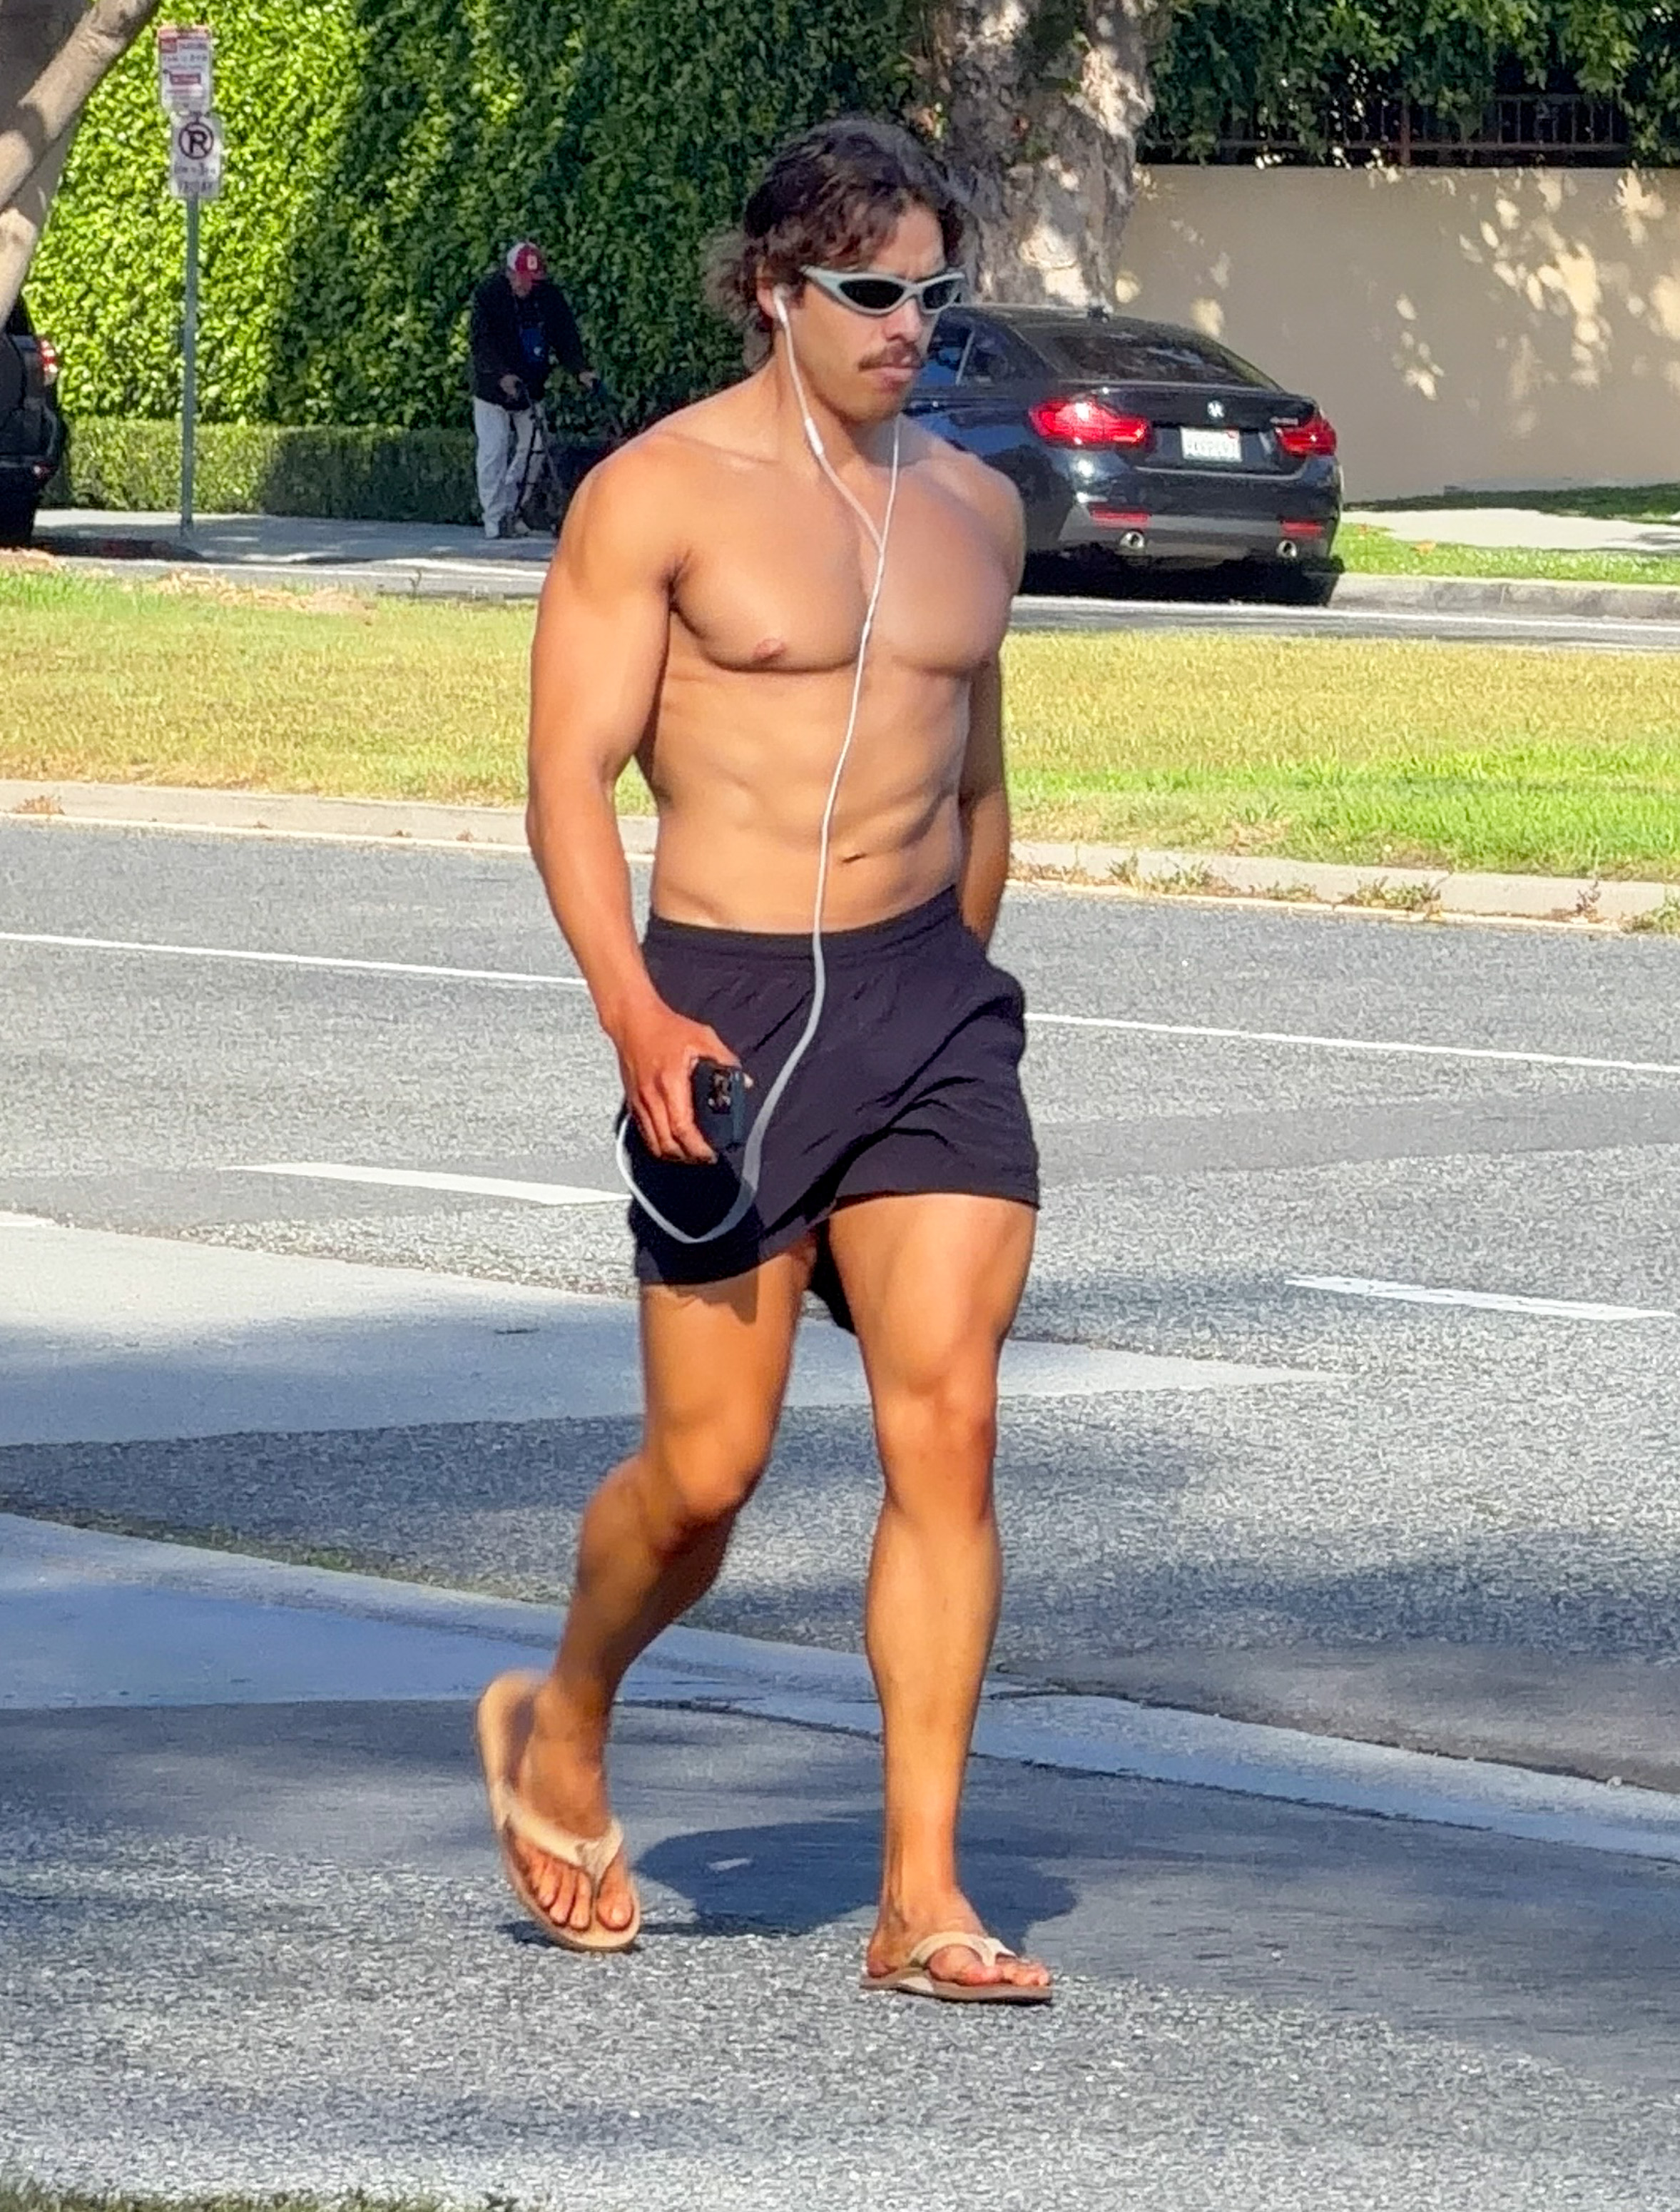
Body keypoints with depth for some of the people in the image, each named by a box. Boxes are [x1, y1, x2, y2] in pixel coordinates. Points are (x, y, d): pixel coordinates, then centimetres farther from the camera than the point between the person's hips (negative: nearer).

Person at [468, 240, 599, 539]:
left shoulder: (550, 296, -3)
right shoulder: (488, 295, -14)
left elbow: (566, 336, 0)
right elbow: (481, 342, -20)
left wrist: (581, 369, -16)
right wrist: (502, 376, -34)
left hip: (530, 387, 4)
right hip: (493, 387, -4)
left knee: (525, 450, 6)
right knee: (494, 452, -7)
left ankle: (510, 511, 19)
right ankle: (495, 519, -5)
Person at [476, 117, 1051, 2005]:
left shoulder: (971, 506, 12)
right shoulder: (657, 495, -5)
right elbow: (571, 776, -10)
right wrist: (631, 1012, -23)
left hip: (932, 1000, 4)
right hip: (727, 1003, -4)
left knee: (947, 1427, -8)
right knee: (705, 1469, 1)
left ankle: (920, 1903, -6)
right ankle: (561, 1735, 32)